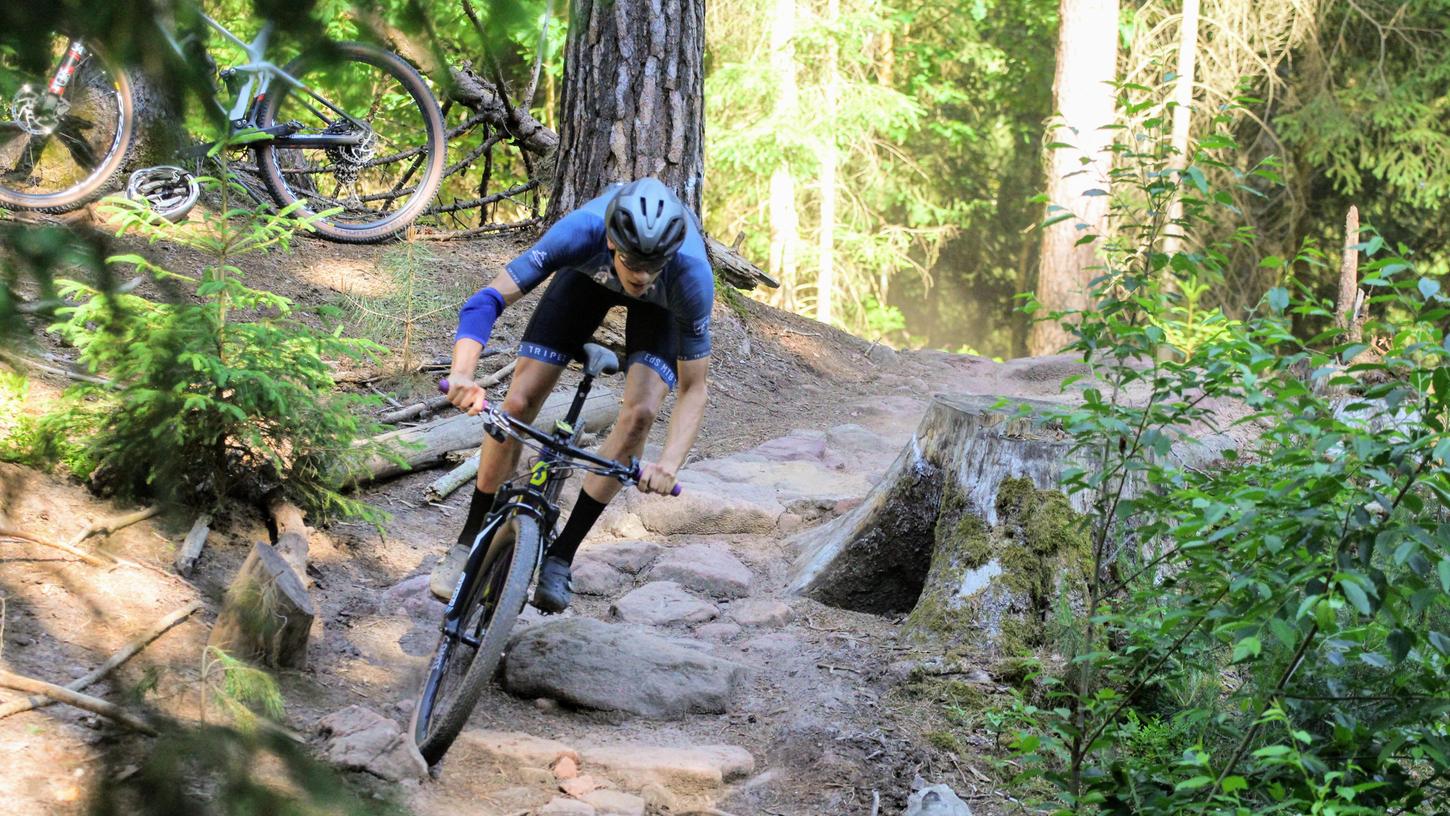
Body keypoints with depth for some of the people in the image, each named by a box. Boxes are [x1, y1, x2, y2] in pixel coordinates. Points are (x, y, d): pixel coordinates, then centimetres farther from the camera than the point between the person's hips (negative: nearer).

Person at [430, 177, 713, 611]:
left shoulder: (692, 275, -41)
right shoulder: (584, 230, -42)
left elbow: (693, 389, -31)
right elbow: (487, 300, -40)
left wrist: (670, 463, -47)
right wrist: (462, 373, -58)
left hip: (661, 305, -1)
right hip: (590, 275, 1)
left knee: (640, 412, -23)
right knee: (519, 404, -11)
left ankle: (560, 556, -10)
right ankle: (469, 542, 8)